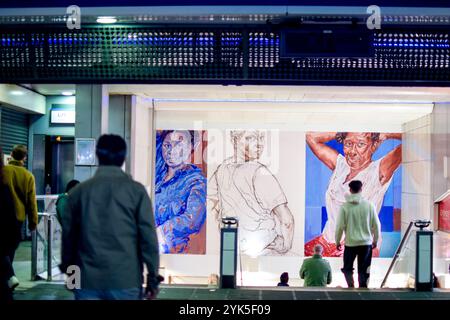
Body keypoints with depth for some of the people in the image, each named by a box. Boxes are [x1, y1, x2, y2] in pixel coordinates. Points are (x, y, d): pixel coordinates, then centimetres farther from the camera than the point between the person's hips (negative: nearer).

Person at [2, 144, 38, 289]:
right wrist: (33, 221, 7)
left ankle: (11, 276, -16)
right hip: (19, 216, 2)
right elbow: (32, 201, 0)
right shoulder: (28, 176, -2)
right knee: (11, 247, 16)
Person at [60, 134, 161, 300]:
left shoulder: (78, 191, 2)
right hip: (126, 281, -1)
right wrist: (153, 277, 2)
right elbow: (148, 236, -7)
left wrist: (69, 271, 24)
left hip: (87, 280, 2)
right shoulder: (136, 190, -4)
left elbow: (68, 235, 10)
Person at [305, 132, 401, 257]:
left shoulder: (379, 171, -9)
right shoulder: (340, 164, 7)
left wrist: (384, 135, -5)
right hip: (327, 241, 6)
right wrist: (342, 134, 6)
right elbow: (311, 136, 11)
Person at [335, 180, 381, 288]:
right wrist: (375, 240, 14)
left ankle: (351, 285, -1)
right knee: (364, 270, 11)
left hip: (350, 243, -1)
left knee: (347, 267, 15)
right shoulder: (369, 205, -4)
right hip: (366, 243, 1)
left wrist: (337, 241, 6)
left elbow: (340, 226, -8)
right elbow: (376, 225, 0)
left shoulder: (345, 206, -9)